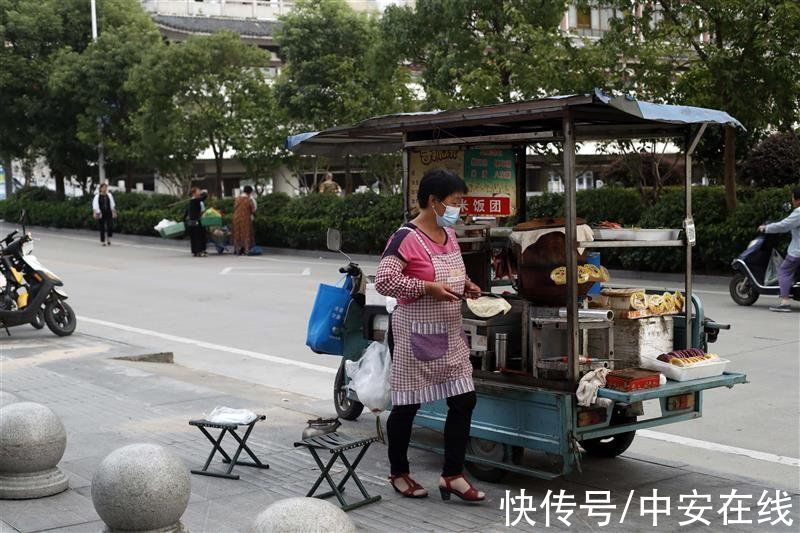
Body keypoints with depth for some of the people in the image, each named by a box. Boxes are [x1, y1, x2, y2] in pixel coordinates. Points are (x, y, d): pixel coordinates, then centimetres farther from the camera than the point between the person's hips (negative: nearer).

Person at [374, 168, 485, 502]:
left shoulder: (448, 234, 9)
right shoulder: (406, 237, -17)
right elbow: (384, 280, -24)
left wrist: (464, 286, 5)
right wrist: (428, 288, -25)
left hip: (449, 334, 8)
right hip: (415, 334, -8)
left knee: (464, 400, 4)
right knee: (406, 405, 5)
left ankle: (453, 475, 14)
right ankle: (399, 474, 23)